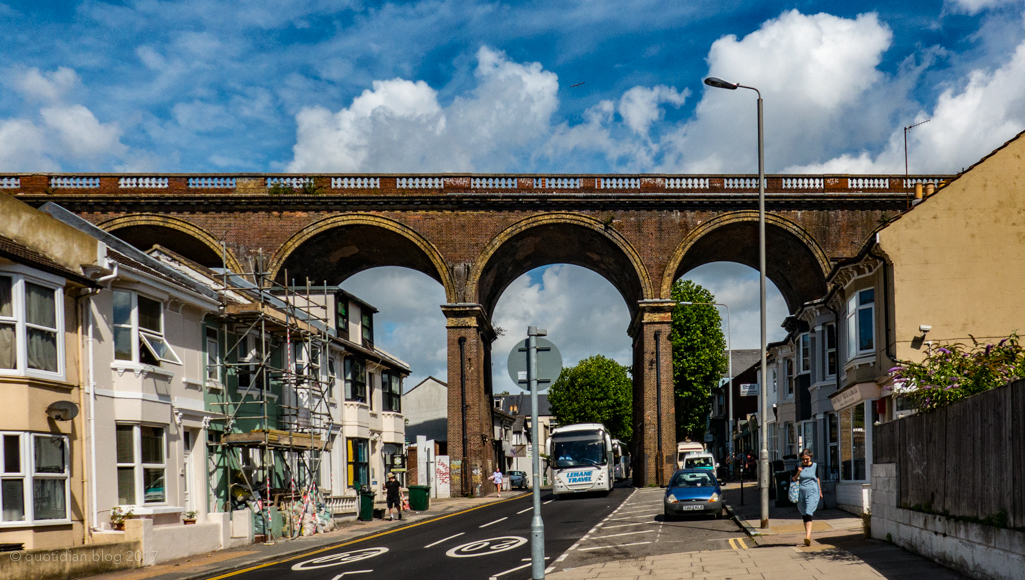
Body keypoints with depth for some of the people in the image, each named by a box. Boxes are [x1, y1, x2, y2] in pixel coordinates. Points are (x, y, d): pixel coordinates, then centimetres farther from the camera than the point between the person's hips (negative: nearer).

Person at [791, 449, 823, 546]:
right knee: (804, 515, 9)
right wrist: (798, 473, -12)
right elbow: (793, 480, 7)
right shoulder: (798, 467, 5)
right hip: (801, 493, 2)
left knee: (809, 514, -18)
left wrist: (820, 491, 26)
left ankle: (808, 537, -29)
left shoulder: (814, 466, 5)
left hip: (812, 492, -2)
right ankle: (808, 537, 21)